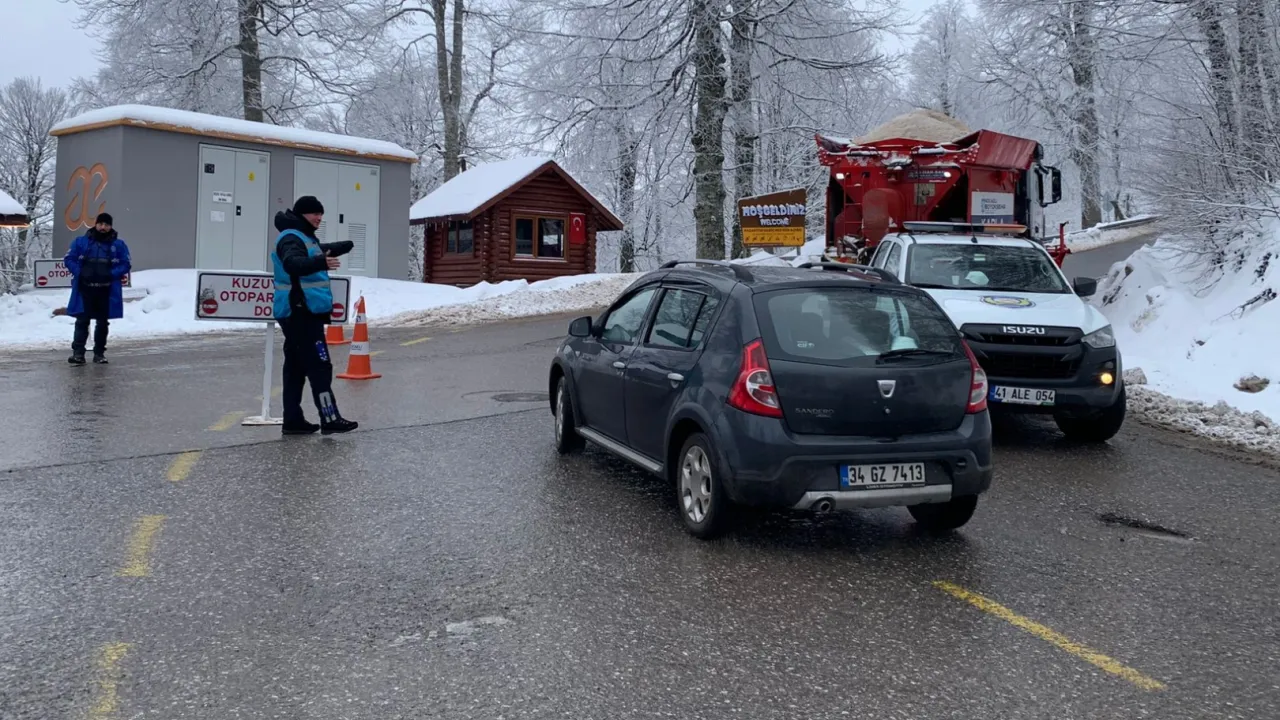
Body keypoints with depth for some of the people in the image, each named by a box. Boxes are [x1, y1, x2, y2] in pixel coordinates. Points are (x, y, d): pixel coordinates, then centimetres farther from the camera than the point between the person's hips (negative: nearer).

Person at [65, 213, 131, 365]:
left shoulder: (118, 244, 4)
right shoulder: (81, 241, 5)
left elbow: (125, 264, 2)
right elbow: (69, 259, 6)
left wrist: (111, 274, -12)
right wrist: (79, 273, -9)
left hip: (106, 291, 1)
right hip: (84, 289, -1)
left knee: (102, 322, 9)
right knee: (82, 321, -4)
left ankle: (99, 353, 18)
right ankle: (78, 353, -4)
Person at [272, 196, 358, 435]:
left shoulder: (306, 238, 18)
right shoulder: (291, 238, -13)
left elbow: (319, 251, 41)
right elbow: (293, 263, -35)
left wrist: (346, 246, 56)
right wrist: (321, 262, -53)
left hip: (300, 313, 11)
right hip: (301, 313, -11)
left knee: (296, 368, 12)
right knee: (319, 366, -12)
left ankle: (293, 420, 17)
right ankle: (330, 419, -12)